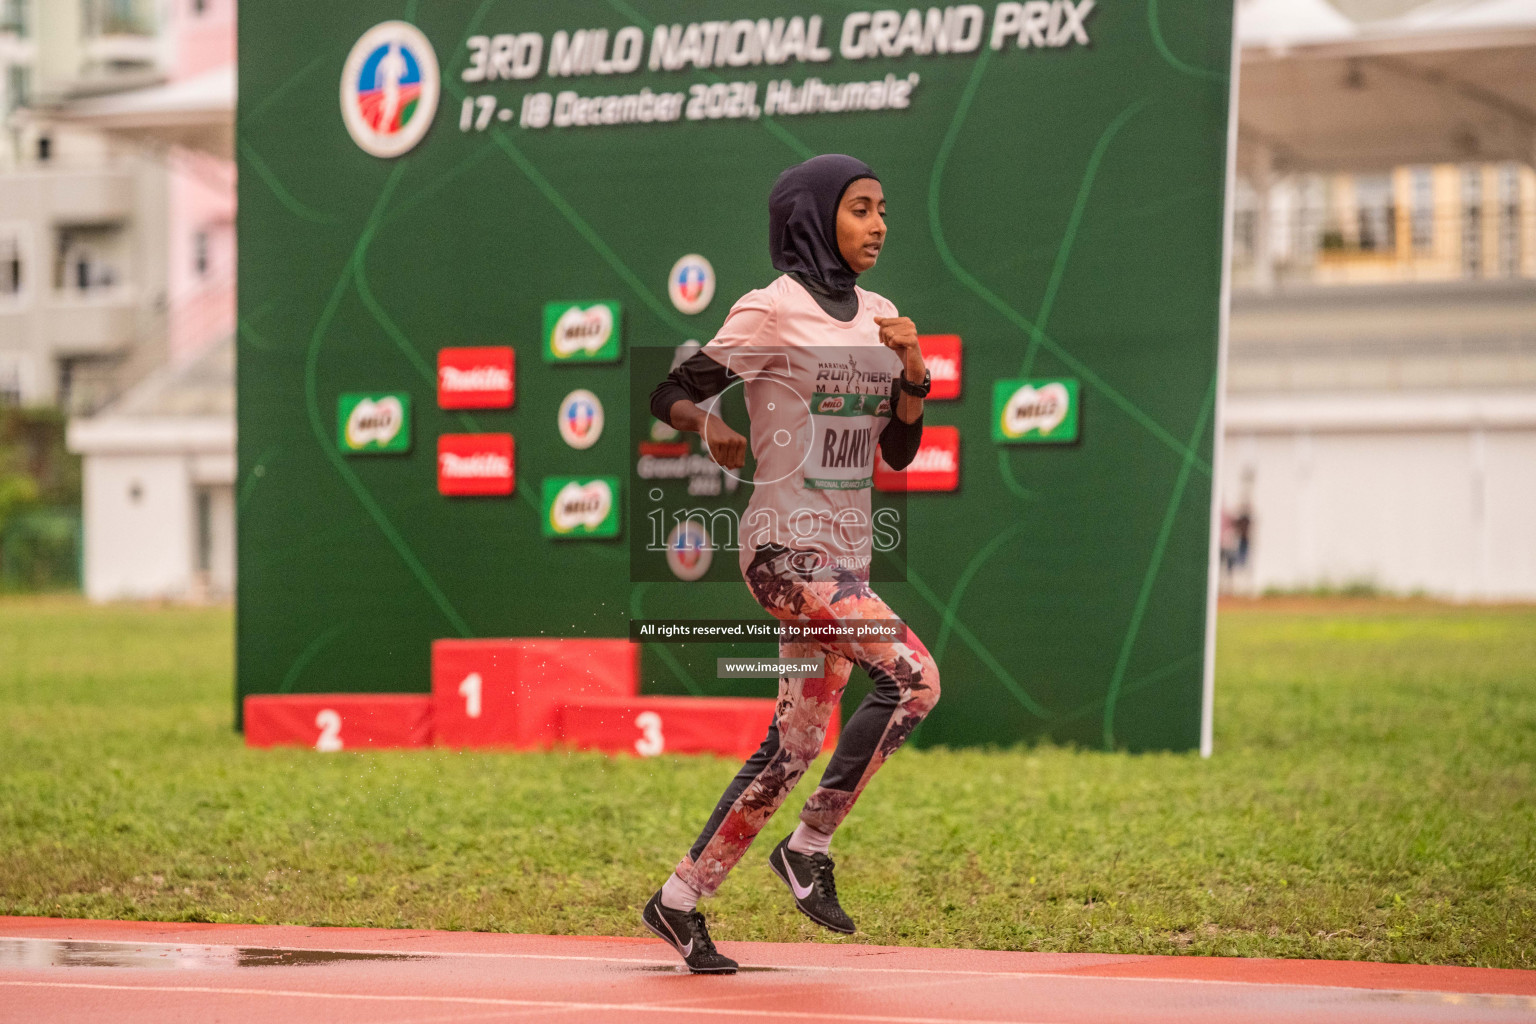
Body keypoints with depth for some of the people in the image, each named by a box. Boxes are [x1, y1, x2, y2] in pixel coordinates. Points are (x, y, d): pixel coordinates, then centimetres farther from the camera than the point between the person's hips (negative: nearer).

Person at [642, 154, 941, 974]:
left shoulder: (879, 319, 13)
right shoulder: (773, 312, -8)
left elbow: (898, 453, 13)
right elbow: (670, 393, -6)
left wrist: (912, 373, -2)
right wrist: (710, 427, -24)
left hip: (845, 558, 8)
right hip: (786, 547, -8)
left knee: (794, 744, 8)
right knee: (913, 676, -21)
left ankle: (681, 900, 16)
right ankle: (808, 848, -7)